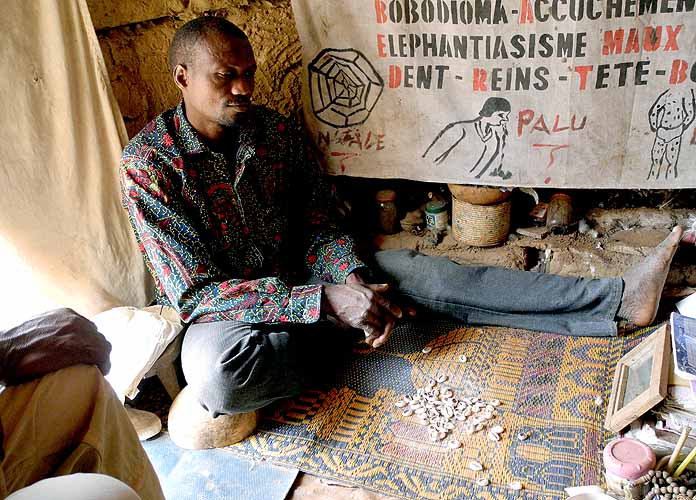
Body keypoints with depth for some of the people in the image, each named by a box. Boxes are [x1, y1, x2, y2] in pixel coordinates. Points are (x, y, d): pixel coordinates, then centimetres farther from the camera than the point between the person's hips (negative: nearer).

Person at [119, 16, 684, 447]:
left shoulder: (278, 132, -3)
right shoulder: (149, 164, -18)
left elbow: (320, 229, 2)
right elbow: (195, 293, -23)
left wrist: (353, 279, -22)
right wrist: (326, 301, -31)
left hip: (299, 285, 4)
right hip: (222, 313, -3)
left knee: (405, 270, -16)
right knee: (214, 380, -39)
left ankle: (615, 300, -17)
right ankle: (331, 352, -9)